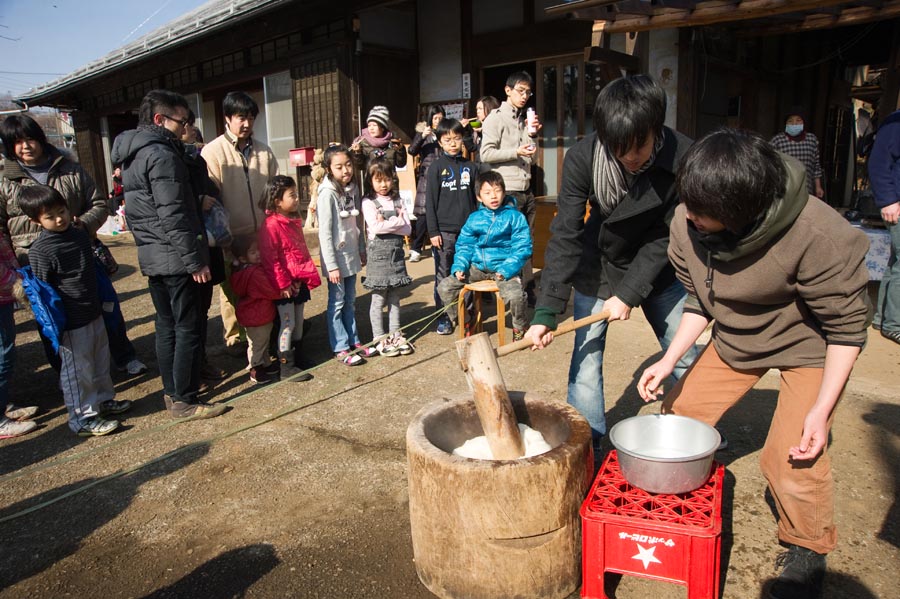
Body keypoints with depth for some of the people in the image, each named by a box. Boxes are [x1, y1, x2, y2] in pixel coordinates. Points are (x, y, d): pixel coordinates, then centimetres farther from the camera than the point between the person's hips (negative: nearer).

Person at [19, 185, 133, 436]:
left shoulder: (80, 234, 6)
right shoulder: (40, 251, -15)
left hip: (94, 314, 8)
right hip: (70, 324, -7)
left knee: (100, 362, 20)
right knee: (77, 372, 3)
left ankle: (103, 400, 38)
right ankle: (83, 419, 13)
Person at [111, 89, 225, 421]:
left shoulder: (131, 155, 15)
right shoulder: (161, 154, -15)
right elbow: (172, 216, -21)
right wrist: (195, 261, -18)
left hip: (151, 257, 10)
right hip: (175, 258, -10)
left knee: (166, 326, 16)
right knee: (188, 330, -2)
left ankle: (171, 392, 26)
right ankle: (185, 401, 5)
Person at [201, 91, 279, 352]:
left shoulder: (264, 151, 8)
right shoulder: (212, 151, -5)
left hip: (263, 234, 4)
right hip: (232, 237, -4)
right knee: (232, 290, 7)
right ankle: (233, 338, 23)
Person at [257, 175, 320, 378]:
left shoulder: (295, 222, 10)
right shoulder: (271, 225, -18)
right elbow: (270, 259, -19)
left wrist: (310, 275, 8)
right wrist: (282, 285, -18)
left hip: (300, 282, 8)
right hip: (284, 285, -8)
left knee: (299, 322, 15)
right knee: (288, 323, -3)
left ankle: (297, 358, 28)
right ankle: (287, 367, 7)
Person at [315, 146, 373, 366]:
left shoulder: (353, 189, 5)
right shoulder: (328, 193, -16)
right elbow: (324, 232, -18)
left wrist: (362, 250, 13)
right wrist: (331, 265, -19)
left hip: (351, 255, 7)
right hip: (337, 257, -7)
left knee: (350, 301, 16)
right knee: (337, 302, 3)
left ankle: (353, 341, 27)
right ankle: (340, 348, 13)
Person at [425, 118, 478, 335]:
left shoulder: (470, 167, 9)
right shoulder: (436, 168, 1)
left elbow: (476, 198, 14)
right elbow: (430, 202, -2)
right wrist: (433, 232, -7)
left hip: (468, 229, 2)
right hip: (445, 230, -2)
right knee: (444, 276, 4)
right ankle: (443, 318, 13)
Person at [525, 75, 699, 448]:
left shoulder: (683, 158, -24)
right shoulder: (582, 158, -24)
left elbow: (666, 236, -17)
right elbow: (565, 235, -25)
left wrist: (630, 292, -23)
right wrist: (546, 312, -31)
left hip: (656, 267, 1)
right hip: (597, 266, 0)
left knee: (685, 356, 9)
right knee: (586, 357, -2)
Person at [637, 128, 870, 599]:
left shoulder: (817, 236, -36)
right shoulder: (686, 223, -21)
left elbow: (846, 325, -21)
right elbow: (700, 298, -3)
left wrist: (821, 408, -25)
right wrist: (669, 359, -12)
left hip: (810, 346, -5)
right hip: (736, 337, 5)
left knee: (791, 457, -14)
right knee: (679, 412, 5)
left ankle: (808, 550, 18)